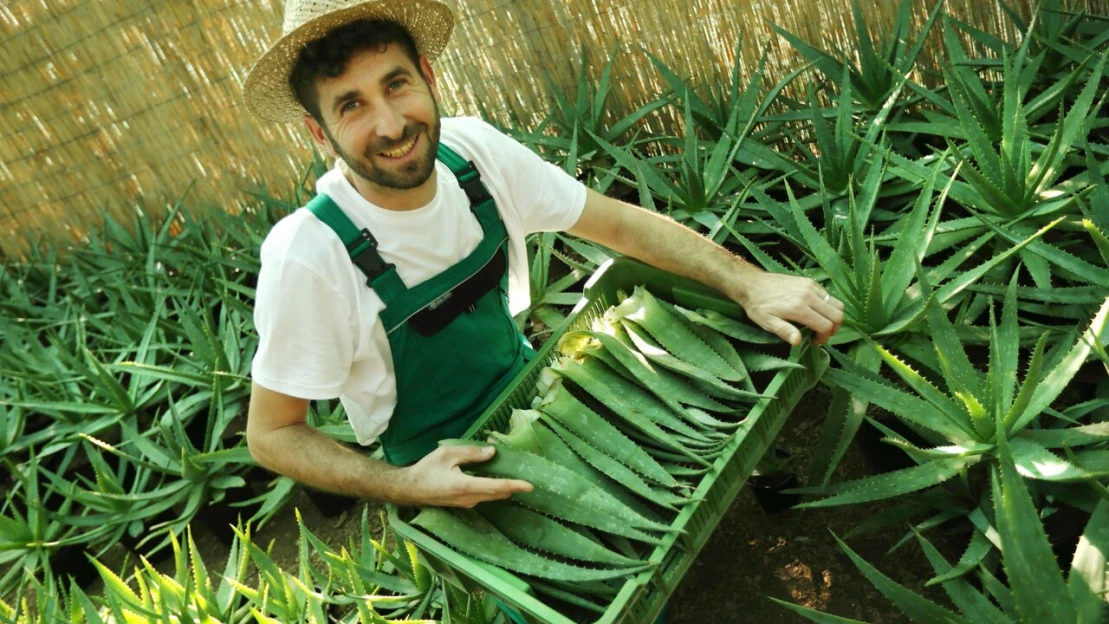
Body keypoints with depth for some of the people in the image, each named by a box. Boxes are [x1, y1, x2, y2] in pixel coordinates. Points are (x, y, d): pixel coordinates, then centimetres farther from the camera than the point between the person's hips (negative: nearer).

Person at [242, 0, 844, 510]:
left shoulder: (474, 150, -16)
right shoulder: (309, 257, -28)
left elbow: (621, 223, -7)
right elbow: (271, 433, -17)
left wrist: (750, 283, -16)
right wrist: (402, 486, -31)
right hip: (441, 463, -4)